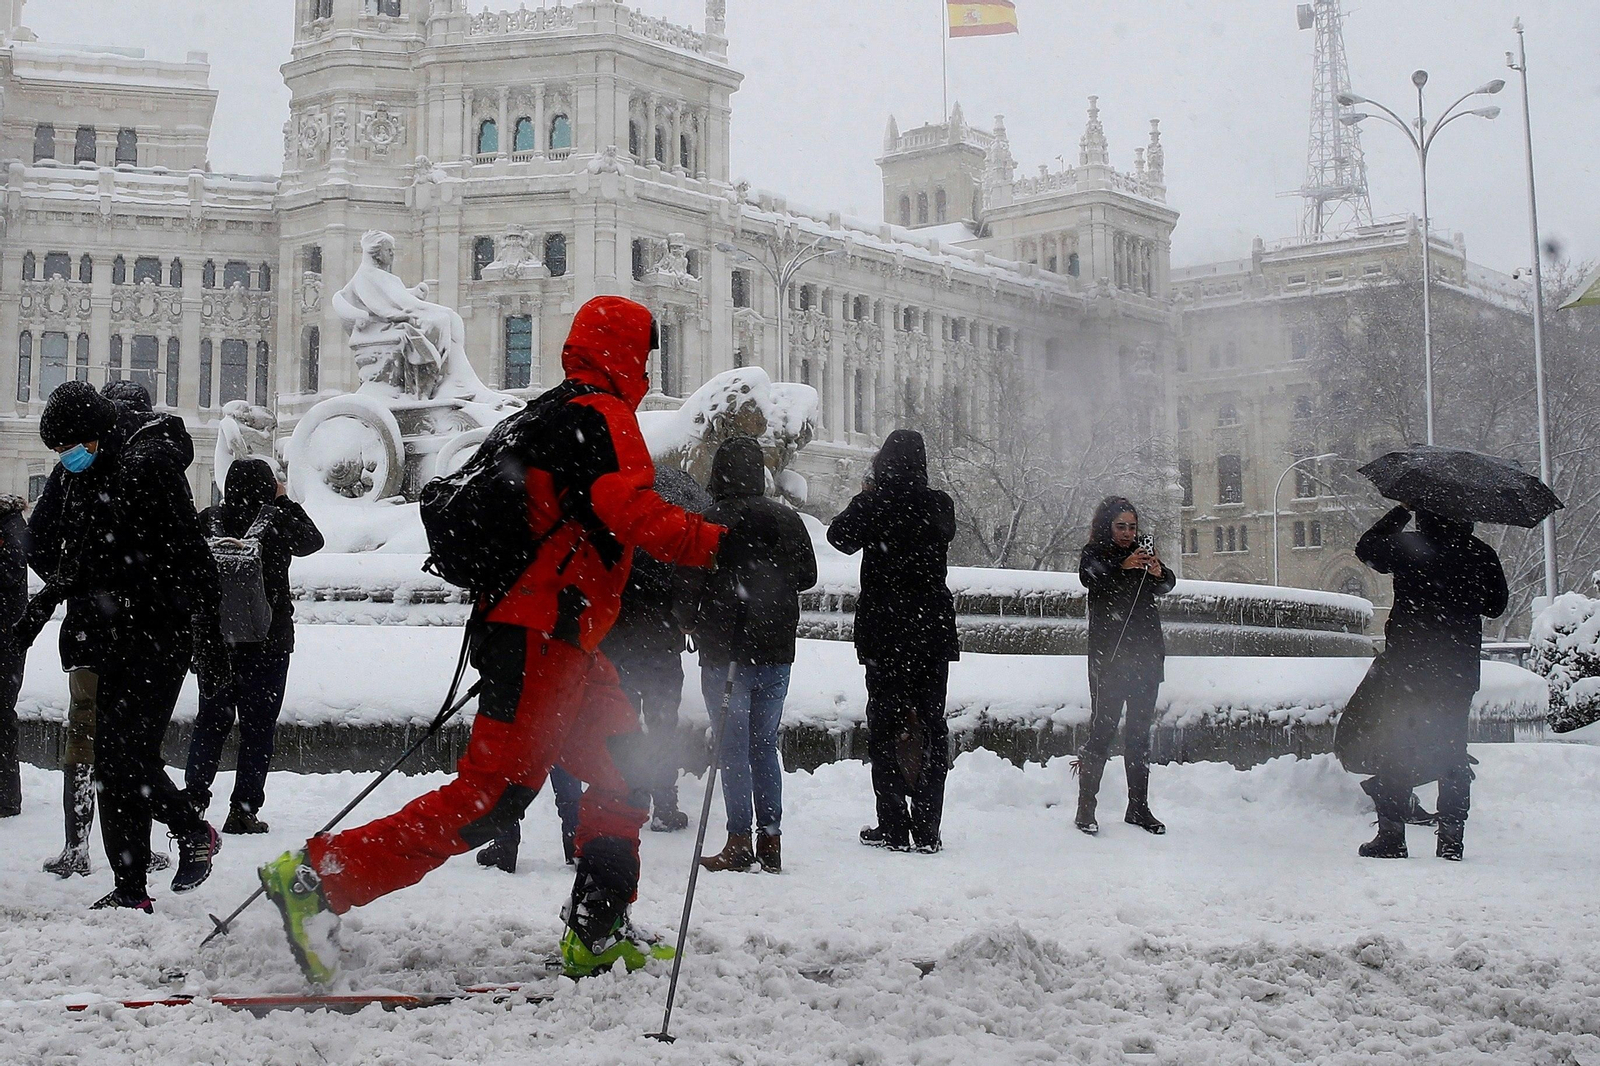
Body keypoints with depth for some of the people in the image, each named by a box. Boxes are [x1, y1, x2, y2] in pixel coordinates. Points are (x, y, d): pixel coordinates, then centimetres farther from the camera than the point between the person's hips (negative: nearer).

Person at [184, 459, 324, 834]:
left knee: (210, 722, 15)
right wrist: (283, 501, 12)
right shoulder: (276, 524, -12)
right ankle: (243, 810, 3)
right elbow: (313, 540, 7)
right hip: (267, 641, -3)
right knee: (258, 727, 5)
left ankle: (194, 799, 12)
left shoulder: (206, 521, -4)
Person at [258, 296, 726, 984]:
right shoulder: (600, 414, -8)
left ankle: (597, 937, 17)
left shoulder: (541, 417, 22)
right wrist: (720, 544, -23)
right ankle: (316, 878, -12)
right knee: (491, 794, -12)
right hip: (546, 637, -11)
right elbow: (631, 511, -23)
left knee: (623, 773, 15)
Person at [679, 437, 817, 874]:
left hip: (725, 651, -4)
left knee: (733, 747, 0)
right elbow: (807, 576, 12)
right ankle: (770, 840, 11)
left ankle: (740, 842, -2)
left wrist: (696, 626, 9)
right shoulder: (786, 520, 3)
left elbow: (688, 590, -10)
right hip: (776, 648, 4)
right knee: (765, 744, 11)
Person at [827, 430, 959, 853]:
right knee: (931, 724, 7)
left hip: (883, 633, -3)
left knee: (885, 724, 4)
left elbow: (840, 536, 4)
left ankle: (893, 827, 2)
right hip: (934, 631, 3)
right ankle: (927, 829, 7)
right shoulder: (940, 505, 0)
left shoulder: (874, 504, -10)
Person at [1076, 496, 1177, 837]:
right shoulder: (1094, 553, 3)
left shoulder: (1143, 552, 16)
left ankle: (1139, 808, 11)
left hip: (1146, 653, 5)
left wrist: (1158, 572, -19)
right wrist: (1124, 566, -34)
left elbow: (1166, 586, 3)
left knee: (1140, 730, 6)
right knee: (1102, 728, -9)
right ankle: (1085, 808, -6)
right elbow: (1089, 578, -19)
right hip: (1109, 654, -5)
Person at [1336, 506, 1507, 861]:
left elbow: (1366, 548, 8)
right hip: (1460, 667, 3)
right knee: (1451, 748, 11)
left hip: (1407, 662, -3)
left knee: (1389, 744, 4)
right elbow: (1496, 606, 10)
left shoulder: (1409, 547, -10)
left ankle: (1391, 835, 0)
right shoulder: (1480, 554, -1)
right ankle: (1451, 838, 11)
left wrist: (1400, 513, 12)